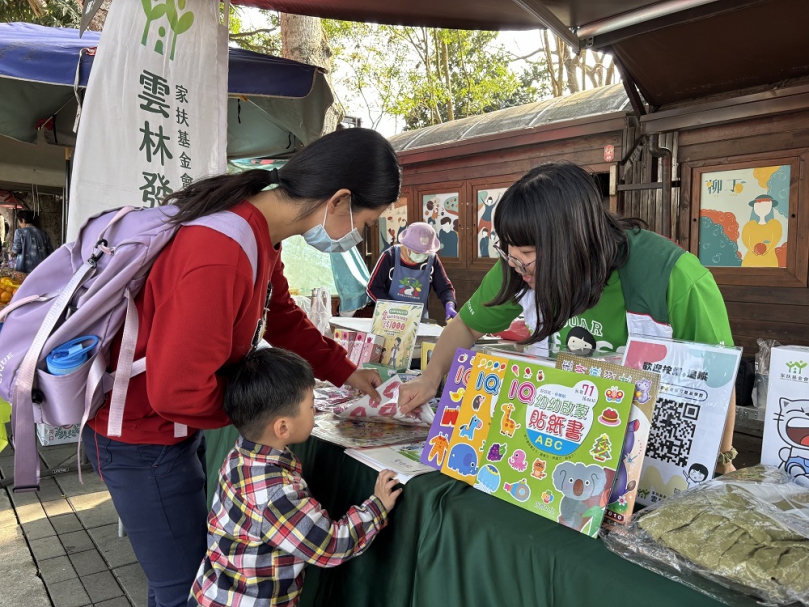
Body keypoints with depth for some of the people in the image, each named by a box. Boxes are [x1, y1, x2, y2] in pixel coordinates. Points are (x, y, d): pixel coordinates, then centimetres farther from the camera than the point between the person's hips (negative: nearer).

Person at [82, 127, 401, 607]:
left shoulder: (260, 226, -4)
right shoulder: (223, 254, -35)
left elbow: (281, 314, 10)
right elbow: (178, 392, -31)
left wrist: (345, 372, 8)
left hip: (180, 423, 9)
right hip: (141, 438, -9)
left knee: (197, 542, 24)